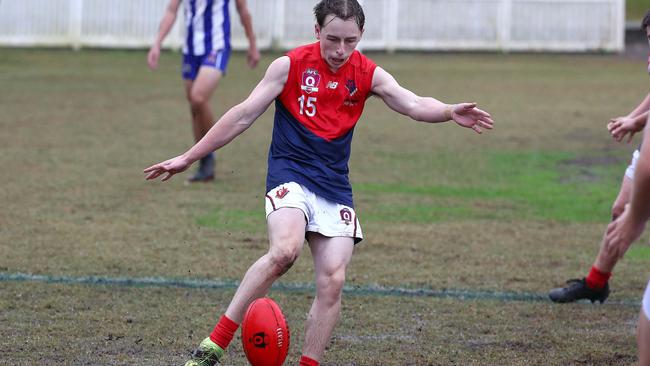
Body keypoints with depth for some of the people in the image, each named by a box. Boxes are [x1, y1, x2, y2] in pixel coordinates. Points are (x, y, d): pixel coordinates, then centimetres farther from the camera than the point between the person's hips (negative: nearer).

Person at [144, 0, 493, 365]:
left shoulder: (368, 75, 4)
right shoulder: (290, 65, -3)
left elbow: (413, 104, -10)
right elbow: (243, 115, 0)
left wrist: (450, 112, -33)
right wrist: (188, 157, 0)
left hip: (335, 185, 4)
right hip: (290, 174, -4)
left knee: (333, 280, -9)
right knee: (285, 250, -30)